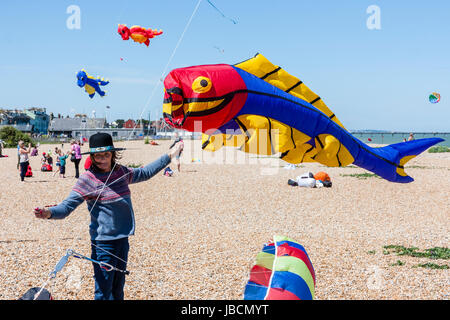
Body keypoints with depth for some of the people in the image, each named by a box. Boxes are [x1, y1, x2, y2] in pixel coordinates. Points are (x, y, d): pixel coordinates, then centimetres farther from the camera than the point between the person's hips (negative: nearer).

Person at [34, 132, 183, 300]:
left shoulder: (121, 172, 5)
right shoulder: (87, 179, -13)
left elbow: (144, 173, 23)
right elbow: (67, 205, -17)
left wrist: (169, 156, 28)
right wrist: (50, 213, -38)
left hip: (122, 238, 6)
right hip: (103, 241, -6)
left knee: (118, 289, 20)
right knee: (103, 292, -4)